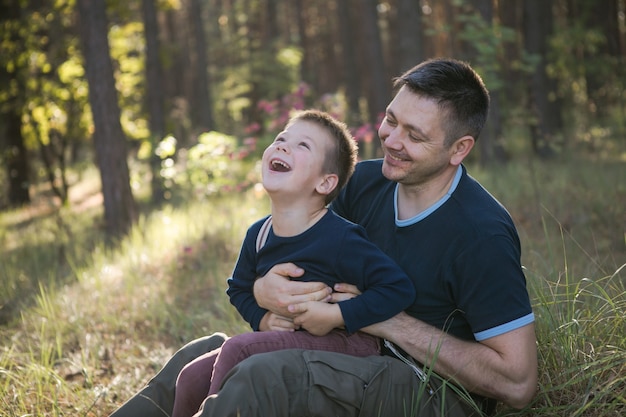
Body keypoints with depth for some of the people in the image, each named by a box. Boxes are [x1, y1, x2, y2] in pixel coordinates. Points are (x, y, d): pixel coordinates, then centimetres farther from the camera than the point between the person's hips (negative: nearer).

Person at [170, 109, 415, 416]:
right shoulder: (258, 234, 2)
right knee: (192, 377, -3)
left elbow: (399, 289, -21)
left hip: (344, 341, -7)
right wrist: (263, 319, -1)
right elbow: (239, 288, 20)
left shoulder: (338, 240, -20)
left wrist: (334, 315, -22)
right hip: (288, 339, 7)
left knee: (237, 349, -25)